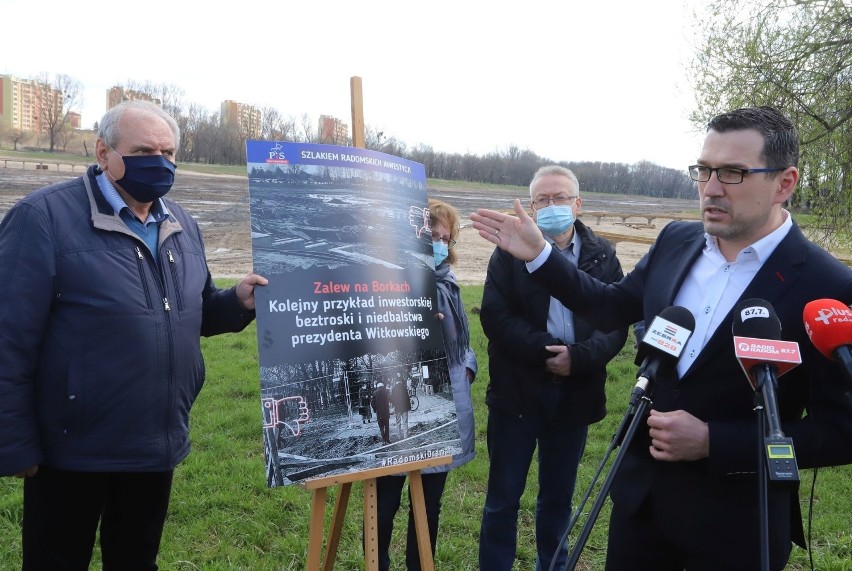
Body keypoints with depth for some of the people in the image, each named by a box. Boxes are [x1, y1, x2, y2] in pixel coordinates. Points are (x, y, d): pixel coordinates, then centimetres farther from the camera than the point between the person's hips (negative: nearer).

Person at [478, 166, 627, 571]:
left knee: (559, 497, 16)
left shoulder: (602, 255, 5)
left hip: (575, 394, 2)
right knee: (503, 497, 7)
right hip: (517, 391, -2)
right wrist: (545, 351, -20)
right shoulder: (510, 250, -1)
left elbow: (616, 324, -1)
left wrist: (578, 357, -18)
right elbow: (495, 315, -11)